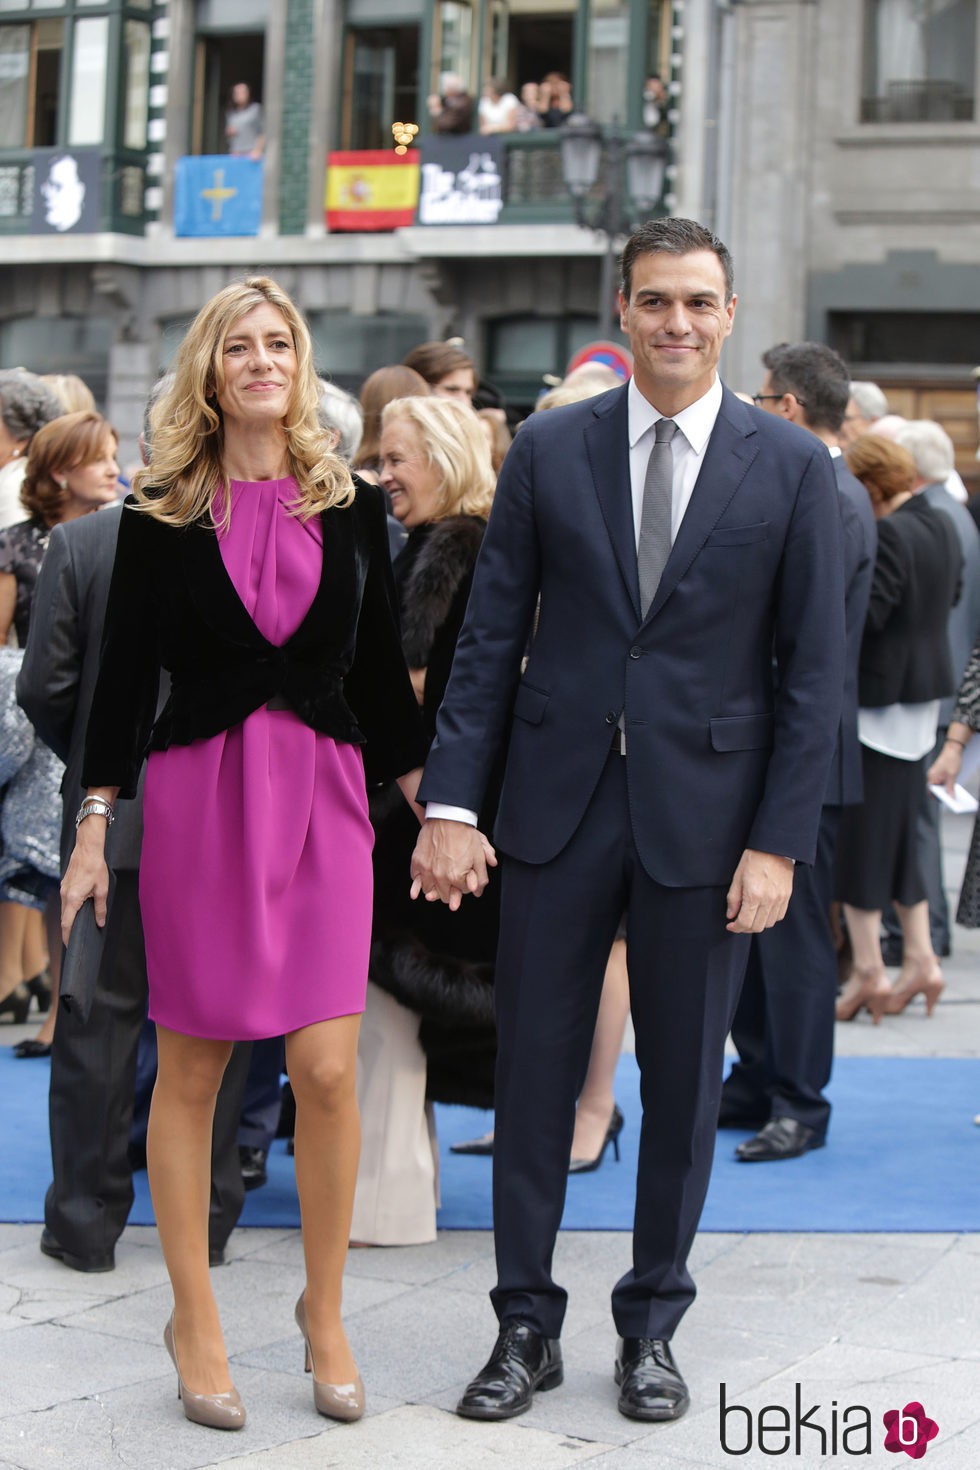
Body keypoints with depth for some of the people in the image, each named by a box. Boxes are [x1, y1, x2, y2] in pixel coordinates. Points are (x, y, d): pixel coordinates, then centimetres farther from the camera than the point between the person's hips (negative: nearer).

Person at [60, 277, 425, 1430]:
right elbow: (125, 674, 3)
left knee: (327, 1069, -5)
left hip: (322, 794, 1)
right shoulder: (161, 514, 2)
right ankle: (194, 1324, 18)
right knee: (190, 1072, 4)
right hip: (197, 798, -1)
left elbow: (381, 669, 12)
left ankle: (324, 1313, 15)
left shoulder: (349, 505, 7)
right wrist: (94, 828, -1)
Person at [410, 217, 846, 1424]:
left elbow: (813, 668, -1)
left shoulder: (791, 466, 0)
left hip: (702, 814, -1)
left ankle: (651, 1327, 25)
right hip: (560, 803, 1)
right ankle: (526, 1326, 19)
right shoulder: (548, 449, 3)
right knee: (533, 1069, 5)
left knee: (682, 1083, 9)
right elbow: (489, 636, 3)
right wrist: (449, 802, -4)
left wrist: (780, 840, -7)